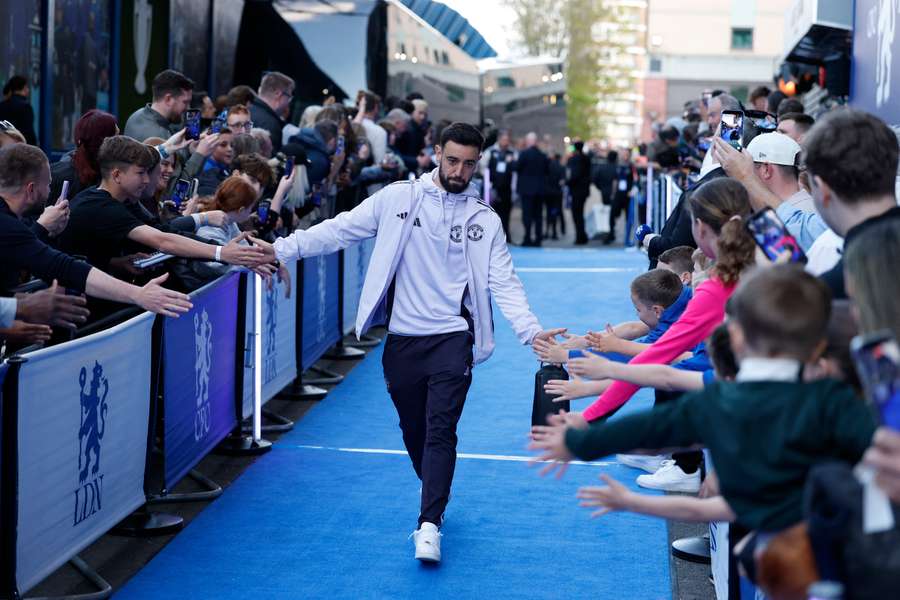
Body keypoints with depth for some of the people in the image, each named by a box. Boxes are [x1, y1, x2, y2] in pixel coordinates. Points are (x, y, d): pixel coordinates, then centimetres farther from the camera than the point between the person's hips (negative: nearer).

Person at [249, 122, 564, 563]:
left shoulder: (484, 220, 4)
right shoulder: (399, 198, 3)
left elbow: (504, 283, 0)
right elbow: (341, 229, 0)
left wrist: (530, 330, -15)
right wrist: (282, 248, -9)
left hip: (453, 338, -2)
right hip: (403, 339, 2)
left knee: (441, 430, -13)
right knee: (413, 429, 12)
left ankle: (429, 524, -15)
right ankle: (436, 498, 35)